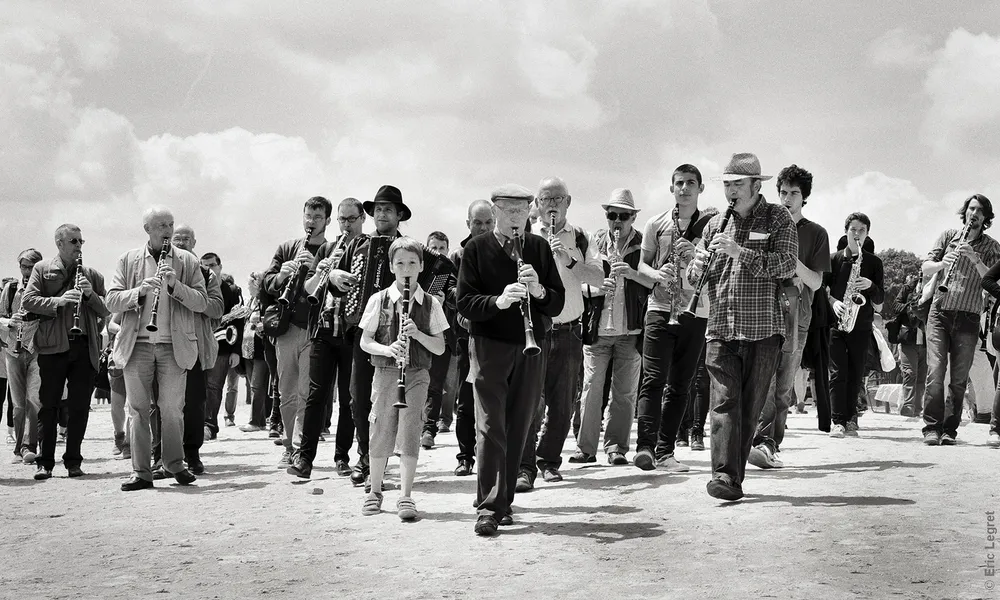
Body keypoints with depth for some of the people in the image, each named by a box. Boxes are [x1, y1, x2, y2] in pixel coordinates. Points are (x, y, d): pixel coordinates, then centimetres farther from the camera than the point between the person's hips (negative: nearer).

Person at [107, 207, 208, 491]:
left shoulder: (188, 262, 7)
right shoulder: (128, 260, 9)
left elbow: (202, 302, 0)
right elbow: (112, 301, 3)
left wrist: (175, 285, -14)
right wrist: (140, 291, -14)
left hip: (174, 346, -1)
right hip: (137, 345, 1)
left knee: (172, 408, 0)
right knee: (137, 409, 1)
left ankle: (175, 464, 16)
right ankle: (141, 472, 7)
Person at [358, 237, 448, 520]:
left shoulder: (430, 304, 2)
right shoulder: (379, 300, 1)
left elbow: (439, 348, 3)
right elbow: (365, 342, 2)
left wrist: (417, 334, -14)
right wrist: (388, 349, -16)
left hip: (417, 374, 0)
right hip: (385, 373, 0)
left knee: (410, 432, -6)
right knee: (381, 432, 5)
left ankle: (406, 496, -2)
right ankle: (375, 491, 22)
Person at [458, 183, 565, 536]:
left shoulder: (539, 248, 9)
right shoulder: (476, 248, 1)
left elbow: (558, 304, 6)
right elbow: (464, 303, -6)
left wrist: (539, 290, -16)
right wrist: (499, 300, -23)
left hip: (531, 348, 3)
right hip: (489, 345, -3)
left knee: (517, 429, 8)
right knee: (491, 427, -10)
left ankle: (504, 501, 18)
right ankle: (487, 509, -11)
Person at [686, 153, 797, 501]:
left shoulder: (778, 219, 3)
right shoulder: (716, 224, 14)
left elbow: (787, 265, -12)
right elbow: (694, 278, 15)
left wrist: (740, 251, -19)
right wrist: (698, 268, -9)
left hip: (763, 329, -2)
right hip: (721, 328, 2)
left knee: (750, 407, 4)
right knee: (724, 402, -9)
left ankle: (734, 475, 14)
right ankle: (725, 476, -15)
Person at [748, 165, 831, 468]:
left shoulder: (816, 233, 12)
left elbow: (816, 283, 6)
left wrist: (792, 260, -11)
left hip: (797, 314, 1)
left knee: (784, 386, 2)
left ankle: (772, 446, 6)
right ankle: (762, 441, -25)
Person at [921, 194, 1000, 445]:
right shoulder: (948, 236, 11)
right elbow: (925, 268, 6)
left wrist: (975, 259, -19)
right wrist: (942, 263, -15)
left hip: (968, 318, 0)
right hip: (940, 312, 0)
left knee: (959, 378, -1)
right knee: (935, 370, -12)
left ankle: (949, 430, 5)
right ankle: (931, 427, -11)